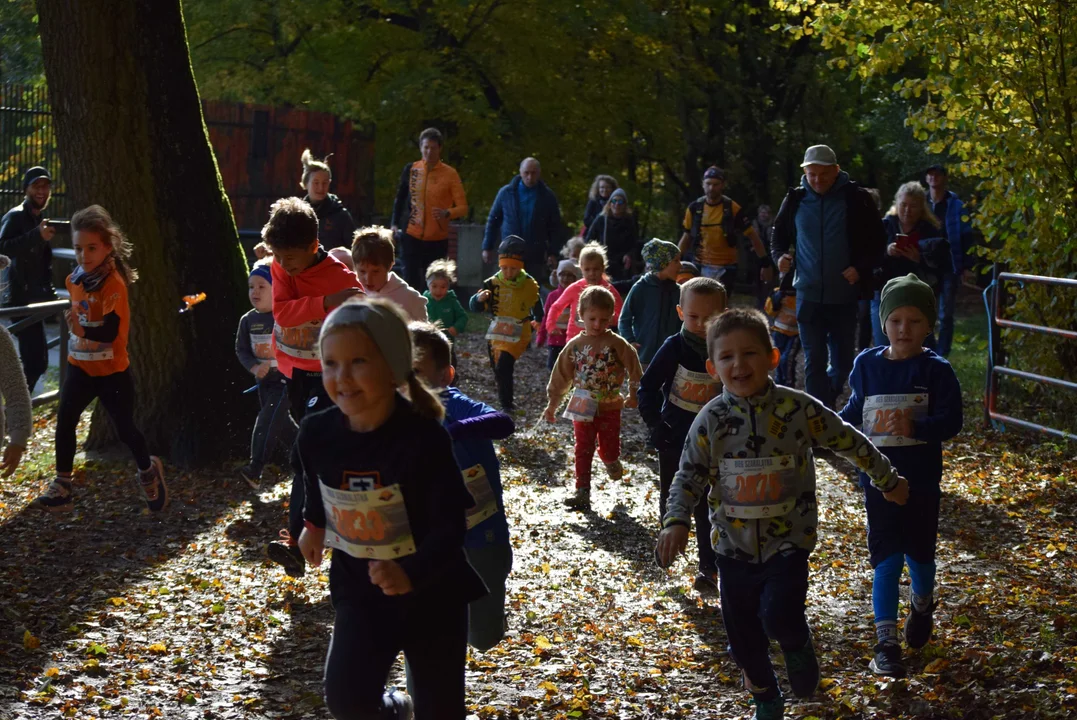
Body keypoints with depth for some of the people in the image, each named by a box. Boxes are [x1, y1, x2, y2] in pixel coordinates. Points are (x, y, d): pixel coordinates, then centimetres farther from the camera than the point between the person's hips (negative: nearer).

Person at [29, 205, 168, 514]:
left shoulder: (114, 284, -22)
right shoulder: (74, 279, 0)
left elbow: (111, 331, -30)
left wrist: (82, 330, -45)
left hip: (112, 371, -6)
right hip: (80, 367, 6)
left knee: (124, 428, 6)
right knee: (64, 422, -4)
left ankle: (148, 470, 34)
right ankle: (61, 489, 3)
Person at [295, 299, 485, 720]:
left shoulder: (424, 440, -25)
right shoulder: (316, 433, -12)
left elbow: (451, 527, -27)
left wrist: (410, 573, -43)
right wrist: (314, 525, 29)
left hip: (432, 593, -3)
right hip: (358, 590, 3)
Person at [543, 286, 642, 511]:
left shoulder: (617, 344, -8)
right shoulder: (575, 345, -1)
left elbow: (633, 367, 0)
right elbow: (561, 376, 5)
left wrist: (633, 394, 2)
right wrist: (552, 405, 8)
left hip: (610, 407, -1)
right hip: (583, 408, 1)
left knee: (609, 450, 5)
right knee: (583, 451, 2)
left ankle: (612, 462, 41)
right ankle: (582, 492, 5)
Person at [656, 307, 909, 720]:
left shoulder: (799, 409, -10)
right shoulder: (711, 419, -7)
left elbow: (850, 442, 3)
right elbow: (688, 476, -2)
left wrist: (888, 480, 14)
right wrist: (676, 522, -18)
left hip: (788, 540, -2)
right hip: (734, 545, 2)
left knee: (779, 617, -22)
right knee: (744, 637, 10)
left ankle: (798, 646, 14)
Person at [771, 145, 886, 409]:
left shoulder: (857, 199, -6)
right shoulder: (795, 199, 1)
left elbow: (877, 241, 0)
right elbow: (778, 234, 16)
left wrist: (861, 268, -16)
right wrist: (779, 255, -5)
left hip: (845, 297, -1)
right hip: (809, 295, 1)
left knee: (843, 362, 12)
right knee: (814, 362, -1)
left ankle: (825, 405, 37)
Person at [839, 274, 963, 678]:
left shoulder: (935, 370, -9)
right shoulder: (867, 365, 1)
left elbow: (951, 421, -16)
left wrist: (915, 427, -32)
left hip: (921, 480, -1)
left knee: (919, 554, 15)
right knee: (886, 561, -4)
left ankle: (922, 607, 47)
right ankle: (886, 643, -5)